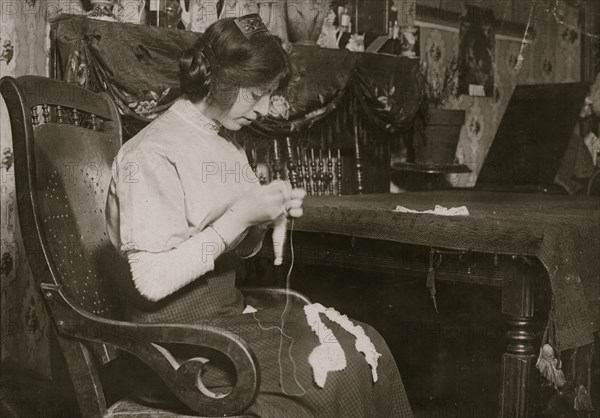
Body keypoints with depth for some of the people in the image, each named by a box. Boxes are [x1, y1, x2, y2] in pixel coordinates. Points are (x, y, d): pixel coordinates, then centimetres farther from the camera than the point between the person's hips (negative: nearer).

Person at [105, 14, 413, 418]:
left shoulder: (230, 148, 12)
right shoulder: (152, 153, -15)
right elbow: (153, 279, -22)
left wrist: (265, 219, -4)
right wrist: (240, 214, -20)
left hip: (231, 308, 8)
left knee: (365, 343, -12)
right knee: (339, 370, -18)